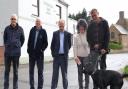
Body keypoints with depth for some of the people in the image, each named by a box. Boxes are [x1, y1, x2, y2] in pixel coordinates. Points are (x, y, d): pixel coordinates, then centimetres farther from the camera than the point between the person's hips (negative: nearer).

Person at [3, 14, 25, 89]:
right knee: (7, 70, 7)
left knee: (16, 71, 6)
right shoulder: (7, 28, 0)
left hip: (16, 52, -1)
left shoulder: (20, 29, -2)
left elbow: (22, 39, 11)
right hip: (7, 52, 1)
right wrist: (6, 46, 13)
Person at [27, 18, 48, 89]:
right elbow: (29, 40, 7)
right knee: (31, 71, 10)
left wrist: (42, 50, -11)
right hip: (32, 54, 3)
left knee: (40, 71, 3)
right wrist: (29, 49, 0)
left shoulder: (43, 31, -2)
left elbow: (46, 43, -1)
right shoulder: (32, 30, 5)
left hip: (39, 54, -3)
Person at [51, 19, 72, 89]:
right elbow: (52, 44, 7)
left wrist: (66, 51, 7)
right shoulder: (55, 33, 5)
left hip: (64, 56, 0)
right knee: (55, 73, 4)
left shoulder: (68, 34, 2)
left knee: (64, 73, 7)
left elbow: (69, 44, 9)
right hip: (56, 56, 1)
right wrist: (53, 53, 4)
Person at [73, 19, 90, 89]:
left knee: (87, 72, 4)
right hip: (79, 57, 1)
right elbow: (75, 47, 0)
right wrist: (75, 57, -7)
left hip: (87, 57, -1)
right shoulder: (76, 37, 1)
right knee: (80, 73, 6)